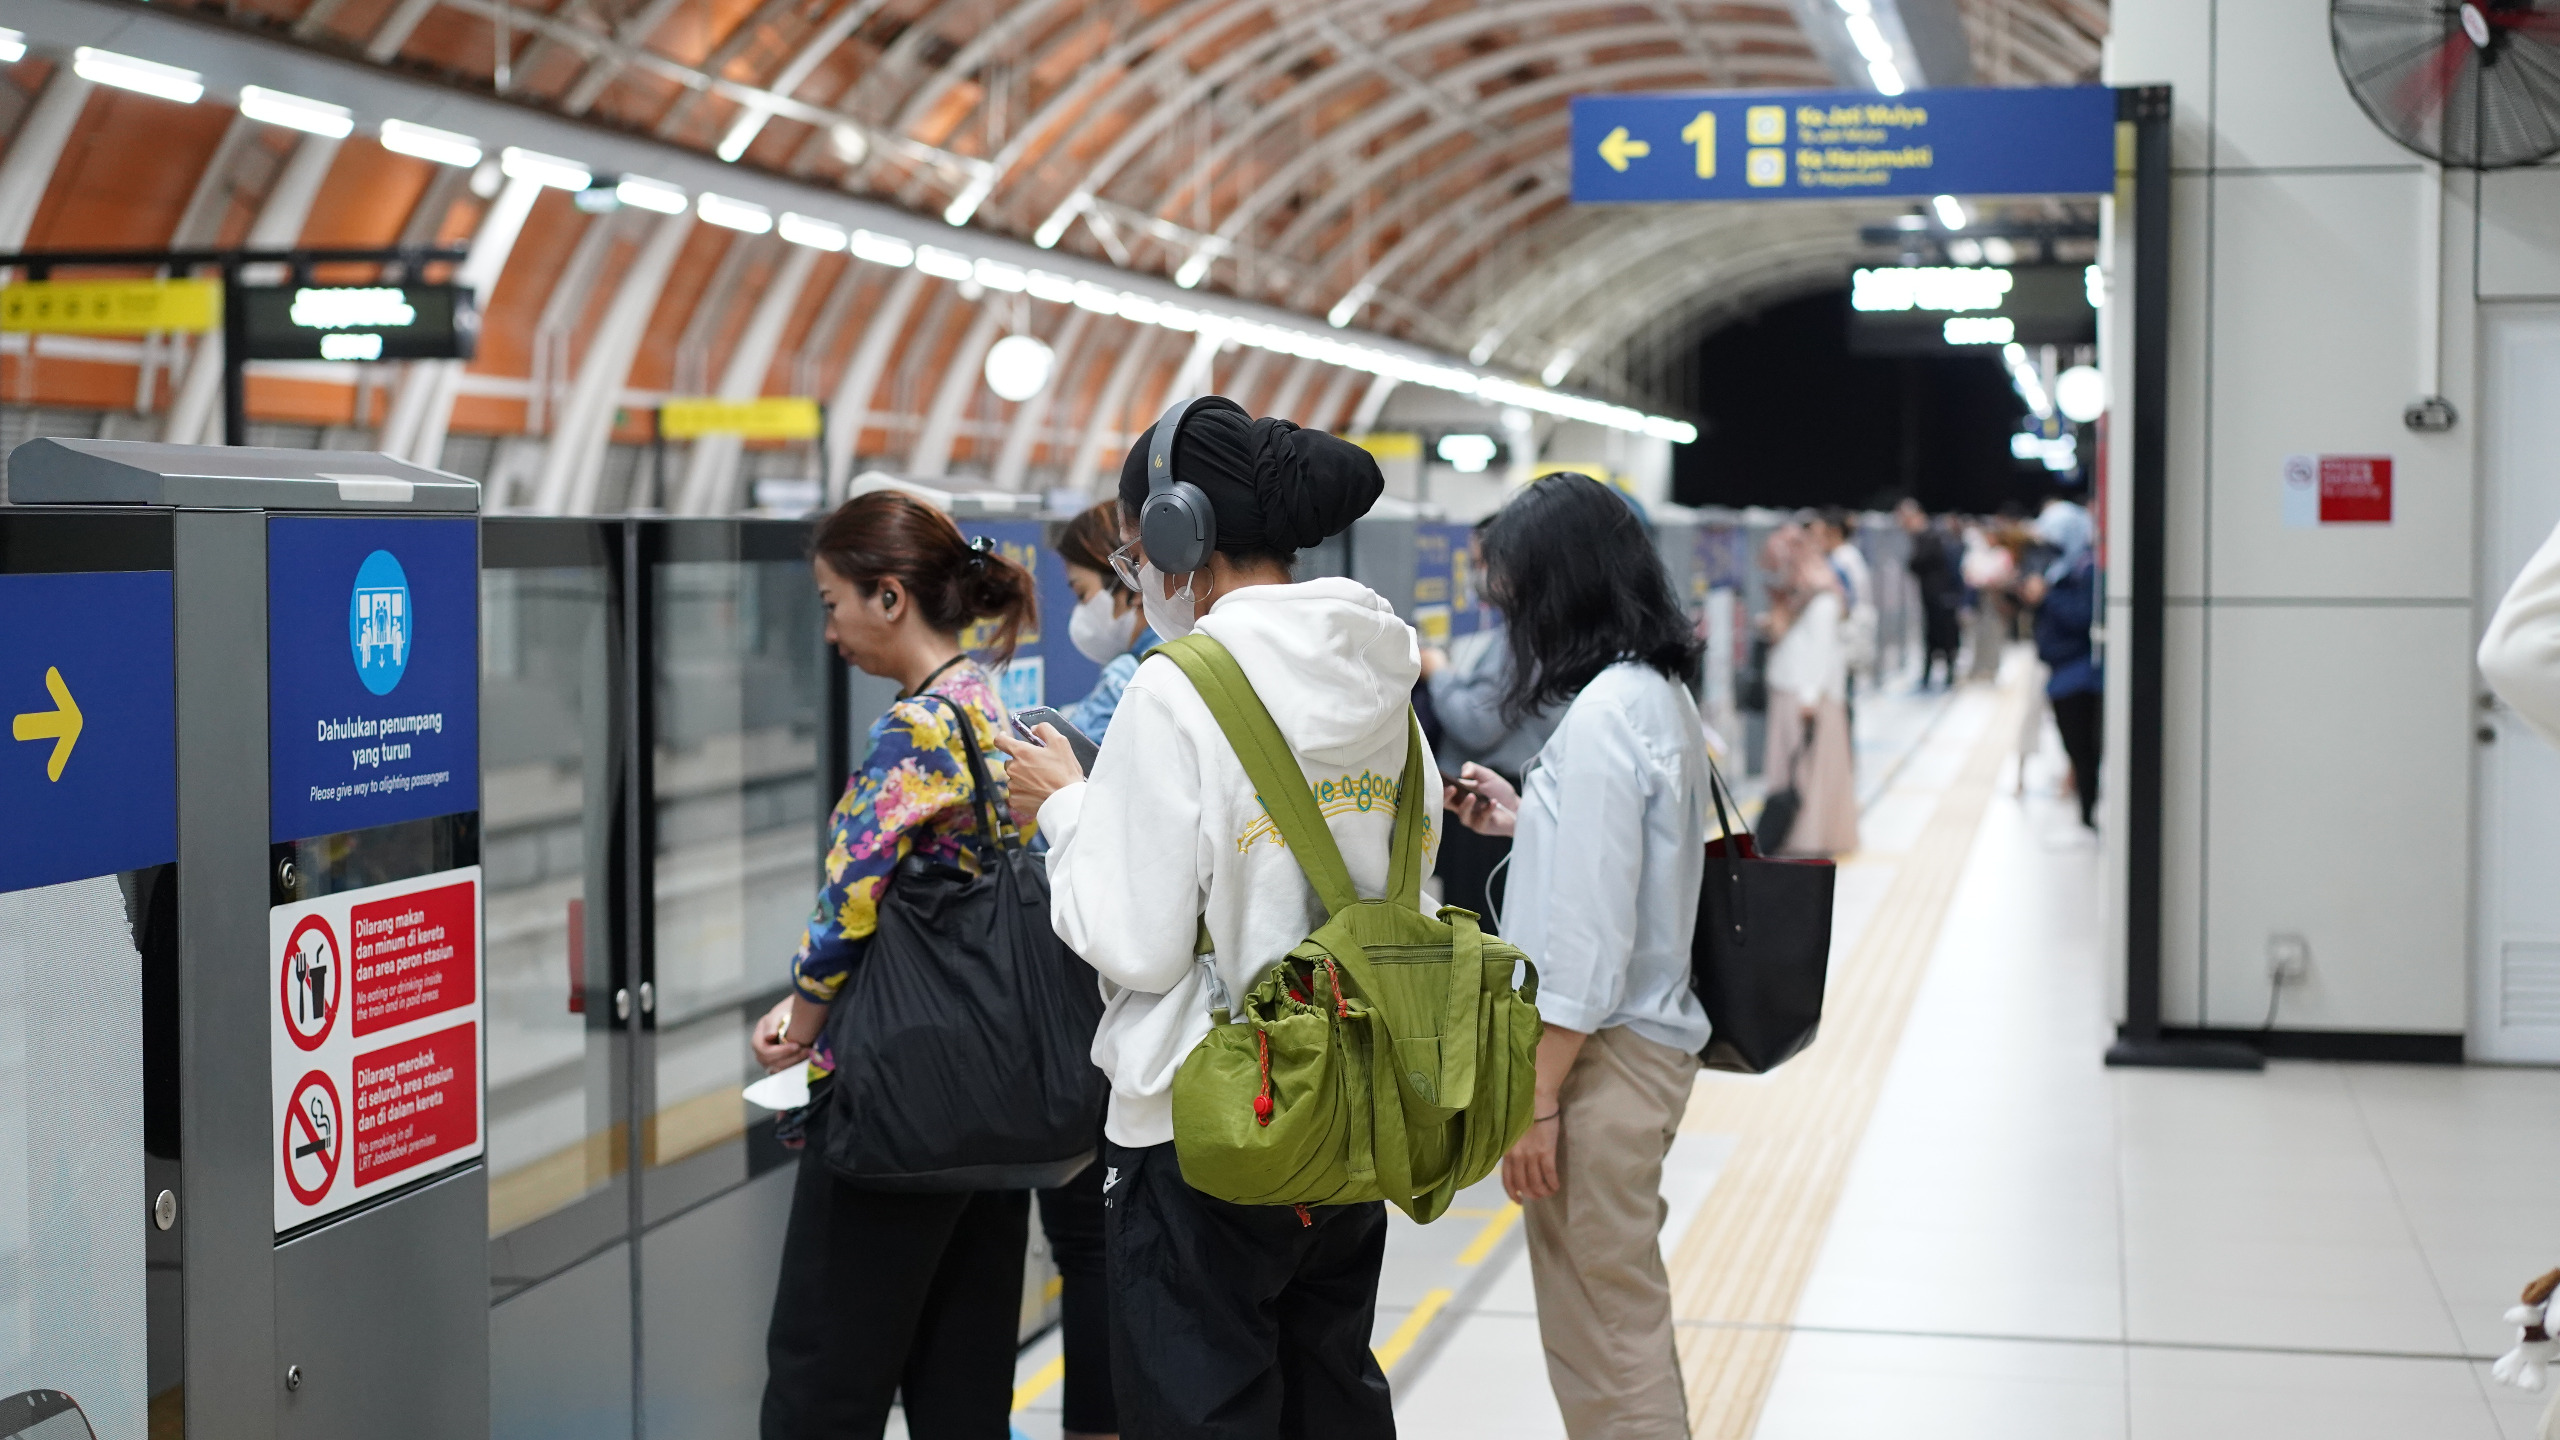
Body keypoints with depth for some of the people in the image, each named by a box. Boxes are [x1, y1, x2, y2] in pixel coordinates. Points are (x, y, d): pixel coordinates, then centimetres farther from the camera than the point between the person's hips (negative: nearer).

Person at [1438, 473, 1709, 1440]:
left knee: (1606, 1340, -1)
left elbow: (1589, 933, -22)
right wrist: (1525, 820, 18)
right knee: (1622, 1326, 20)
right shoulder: (1662, 693, 10)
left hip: (1604, 1058, -10)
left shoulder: (1602, 715, -20)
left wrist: (1537, 1096, -18)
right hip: (1644, 1034, 10)